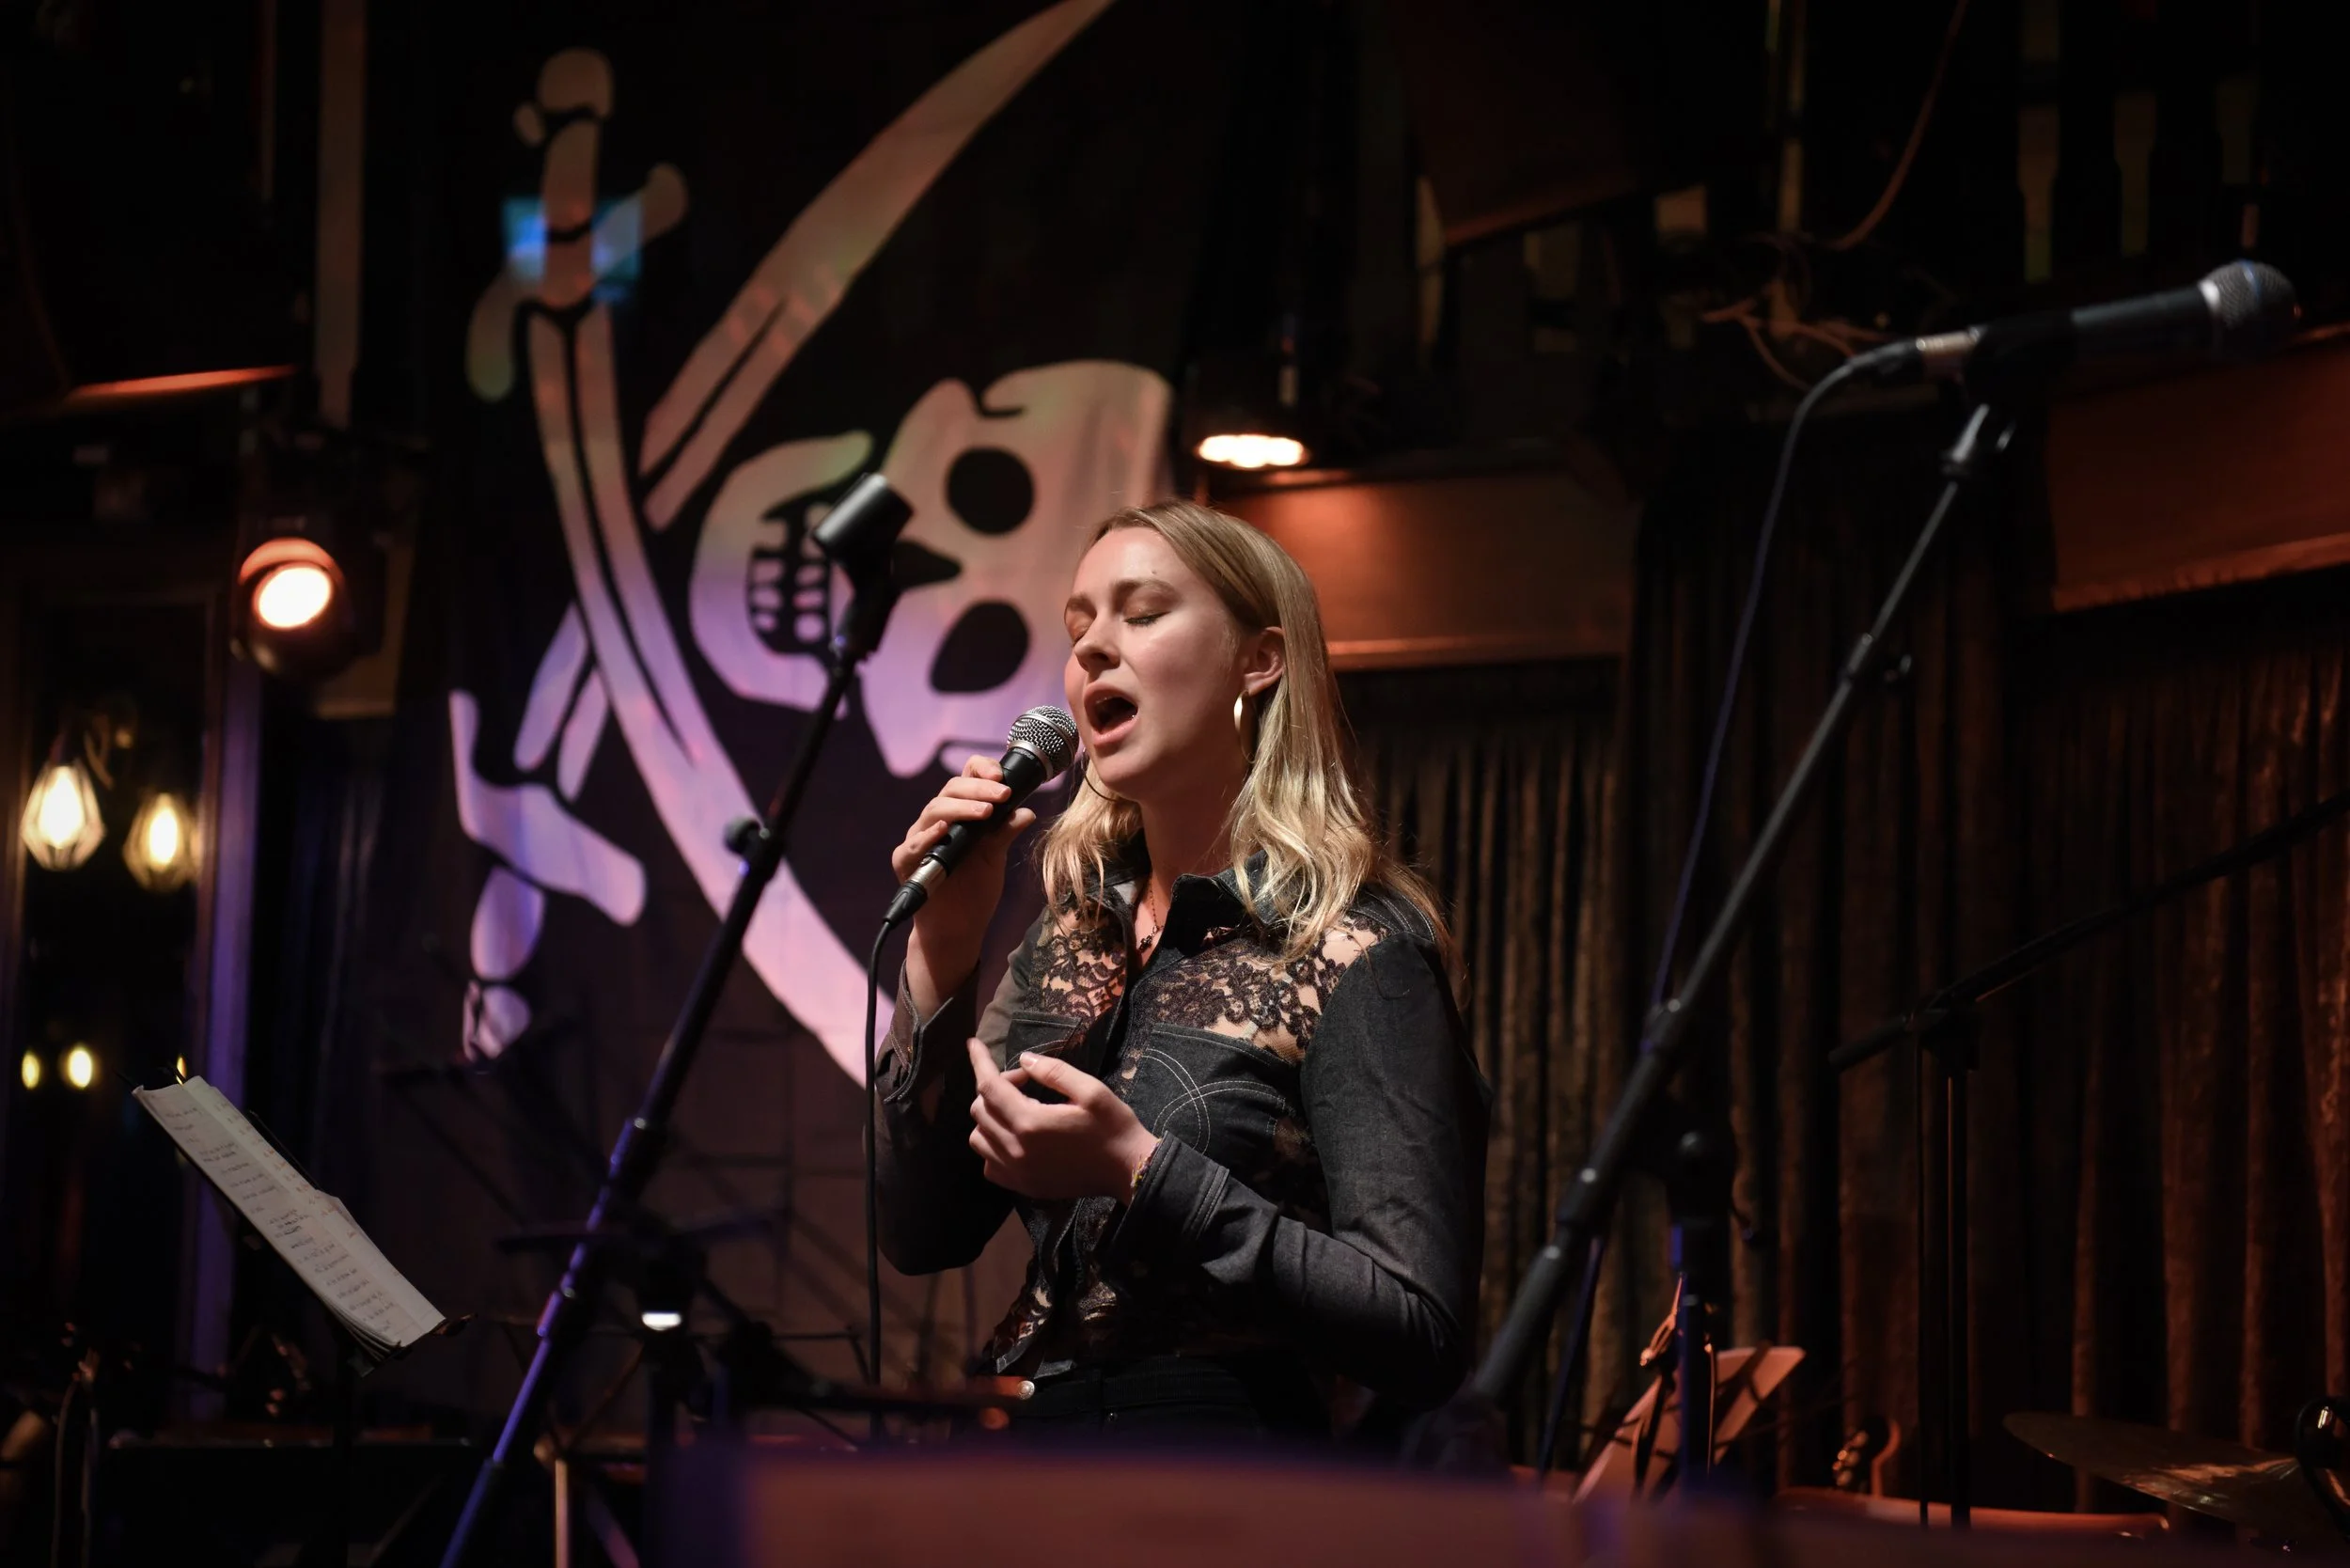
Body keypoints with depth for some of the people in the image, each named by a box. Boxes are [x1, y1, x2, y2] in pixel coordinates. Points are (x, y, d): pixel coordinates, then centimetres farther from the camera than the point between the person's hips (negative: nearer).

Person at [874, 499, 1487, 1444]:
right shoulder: (1074, 930, 9)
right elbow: (921, 1235, 6)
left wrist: (1140, 1173, -22)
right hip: (1039, 1438, 5)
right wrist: (939, 961, -5)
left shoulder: (1353, 950, -10)